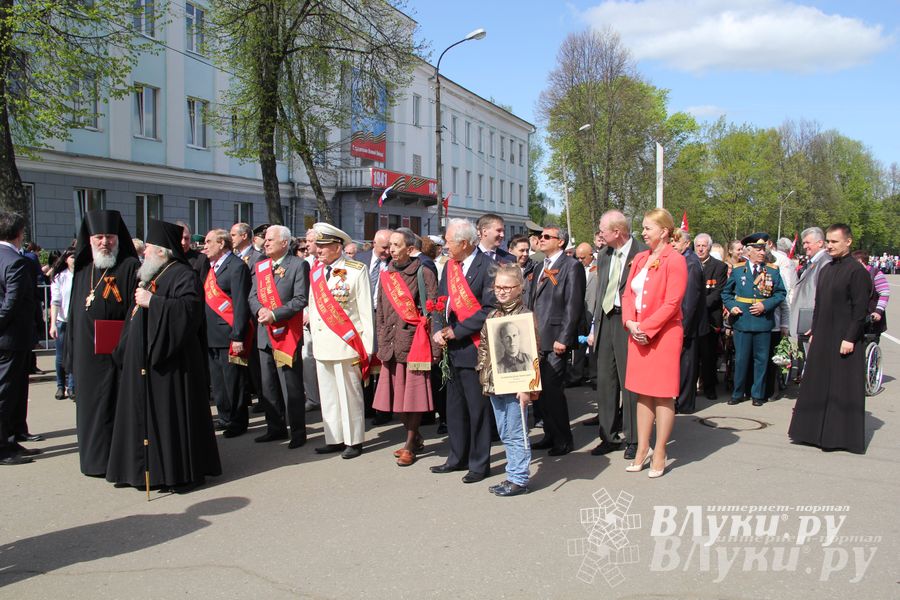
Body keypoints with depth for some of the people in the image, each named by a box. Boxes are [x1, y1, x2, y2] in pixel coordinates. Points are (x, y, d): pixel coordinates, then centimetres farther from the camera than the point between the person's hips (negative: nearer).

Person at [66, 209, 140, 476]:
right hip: (87, 352, 6)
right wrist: (71, 351, 12)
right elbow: (75, 311, 17)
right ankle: (95, 457, 25)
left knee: (116, 405, -2)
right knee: (90, 405, 13)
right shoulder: (83, 269, 15)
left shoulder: (130, 267, -3)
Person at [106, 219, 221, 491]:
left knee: (172, 414, -4)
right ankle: (147, 468, 20)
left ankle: (184, 471, 6)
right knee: (146, 414, 11)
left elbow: (189, 308, -26)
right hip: (143, 361, 9)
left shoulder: (183, 275, -10)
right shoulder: (151, 277, 18)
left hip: (169, 360, -9)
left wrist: (152, 301, -22)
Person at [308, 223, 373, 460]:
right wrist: (314, 336, 10)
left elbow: (366, 310, -7)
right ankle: (334, 439, 24)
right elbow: (313, 307, 14)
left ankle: (353, 441, 15)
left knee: (349, 394, 3)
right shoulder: (315, 272, 9)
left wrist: (366, 346, -9)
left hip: (346, 344, -6)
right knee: (328, 395, 12)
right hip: (322, 345, 6)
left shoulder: (356, 270, -7)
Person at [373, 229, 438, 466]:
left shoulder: (423, 274, -5)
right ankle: (416, 439, 27)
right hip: (391, 345, 6)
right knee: (396, 397, 9)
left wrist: (434, 348, -11)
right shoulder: (386, 275, 11)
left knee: (413, 396, 1)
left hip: (415, 344, -5)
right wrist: (381, 344, 12)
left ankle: (409, 446, 15)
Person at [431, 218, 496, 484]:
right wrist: (438, 330, -1)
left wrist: (456, 331, -15)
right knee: (455, 405, 15)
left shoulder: (487, 267, -13)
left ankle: (480, 463, 16)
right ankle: (458, 457, 29)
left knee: (477, 407, 3)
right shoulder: (450, 265, 11)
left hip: (474, 348, -7)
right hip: (452, 349, 8)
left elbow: (490, 309, -17)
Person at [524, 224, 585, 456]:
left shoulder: (571, 266, -6)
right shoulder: (540, 267, 18)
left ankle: (563, 440, 9)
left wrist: (563, 339, -17)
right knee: (541, 389, 11)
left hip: (555, 340, -8)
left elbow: (573, 306, -13)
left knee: (553, 390, -5)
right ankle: (550, 435, 24)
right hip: (536, 339, 8)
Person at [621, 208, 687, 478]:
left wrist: (646, 327, -16)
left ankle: (659, 455, 10)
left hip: (663, 334, -7)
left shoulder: (675, 261, -9)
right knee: (643, 393, 12)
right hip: (638, 334, 7)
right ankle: (642, 450, 21)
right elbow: (628, 294, 10)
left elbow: (672, 303, -15)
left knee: (663, 395, 1)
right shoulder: (640, 259, 12)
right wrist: (630, 322, -6)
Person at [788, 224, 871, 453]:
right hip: (822, 338, 8)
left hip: (845, 340, -8)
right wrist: (814, 333, 13)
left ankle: (843, 436, 10)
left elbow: (861, 309, -14)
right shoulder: (826, 269, 11)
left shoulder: (857, 271, -11)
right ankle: (819, 432, 22)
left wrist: (850, 339, -17)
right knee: (818, 385, 12)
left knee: (843, 388, 0)